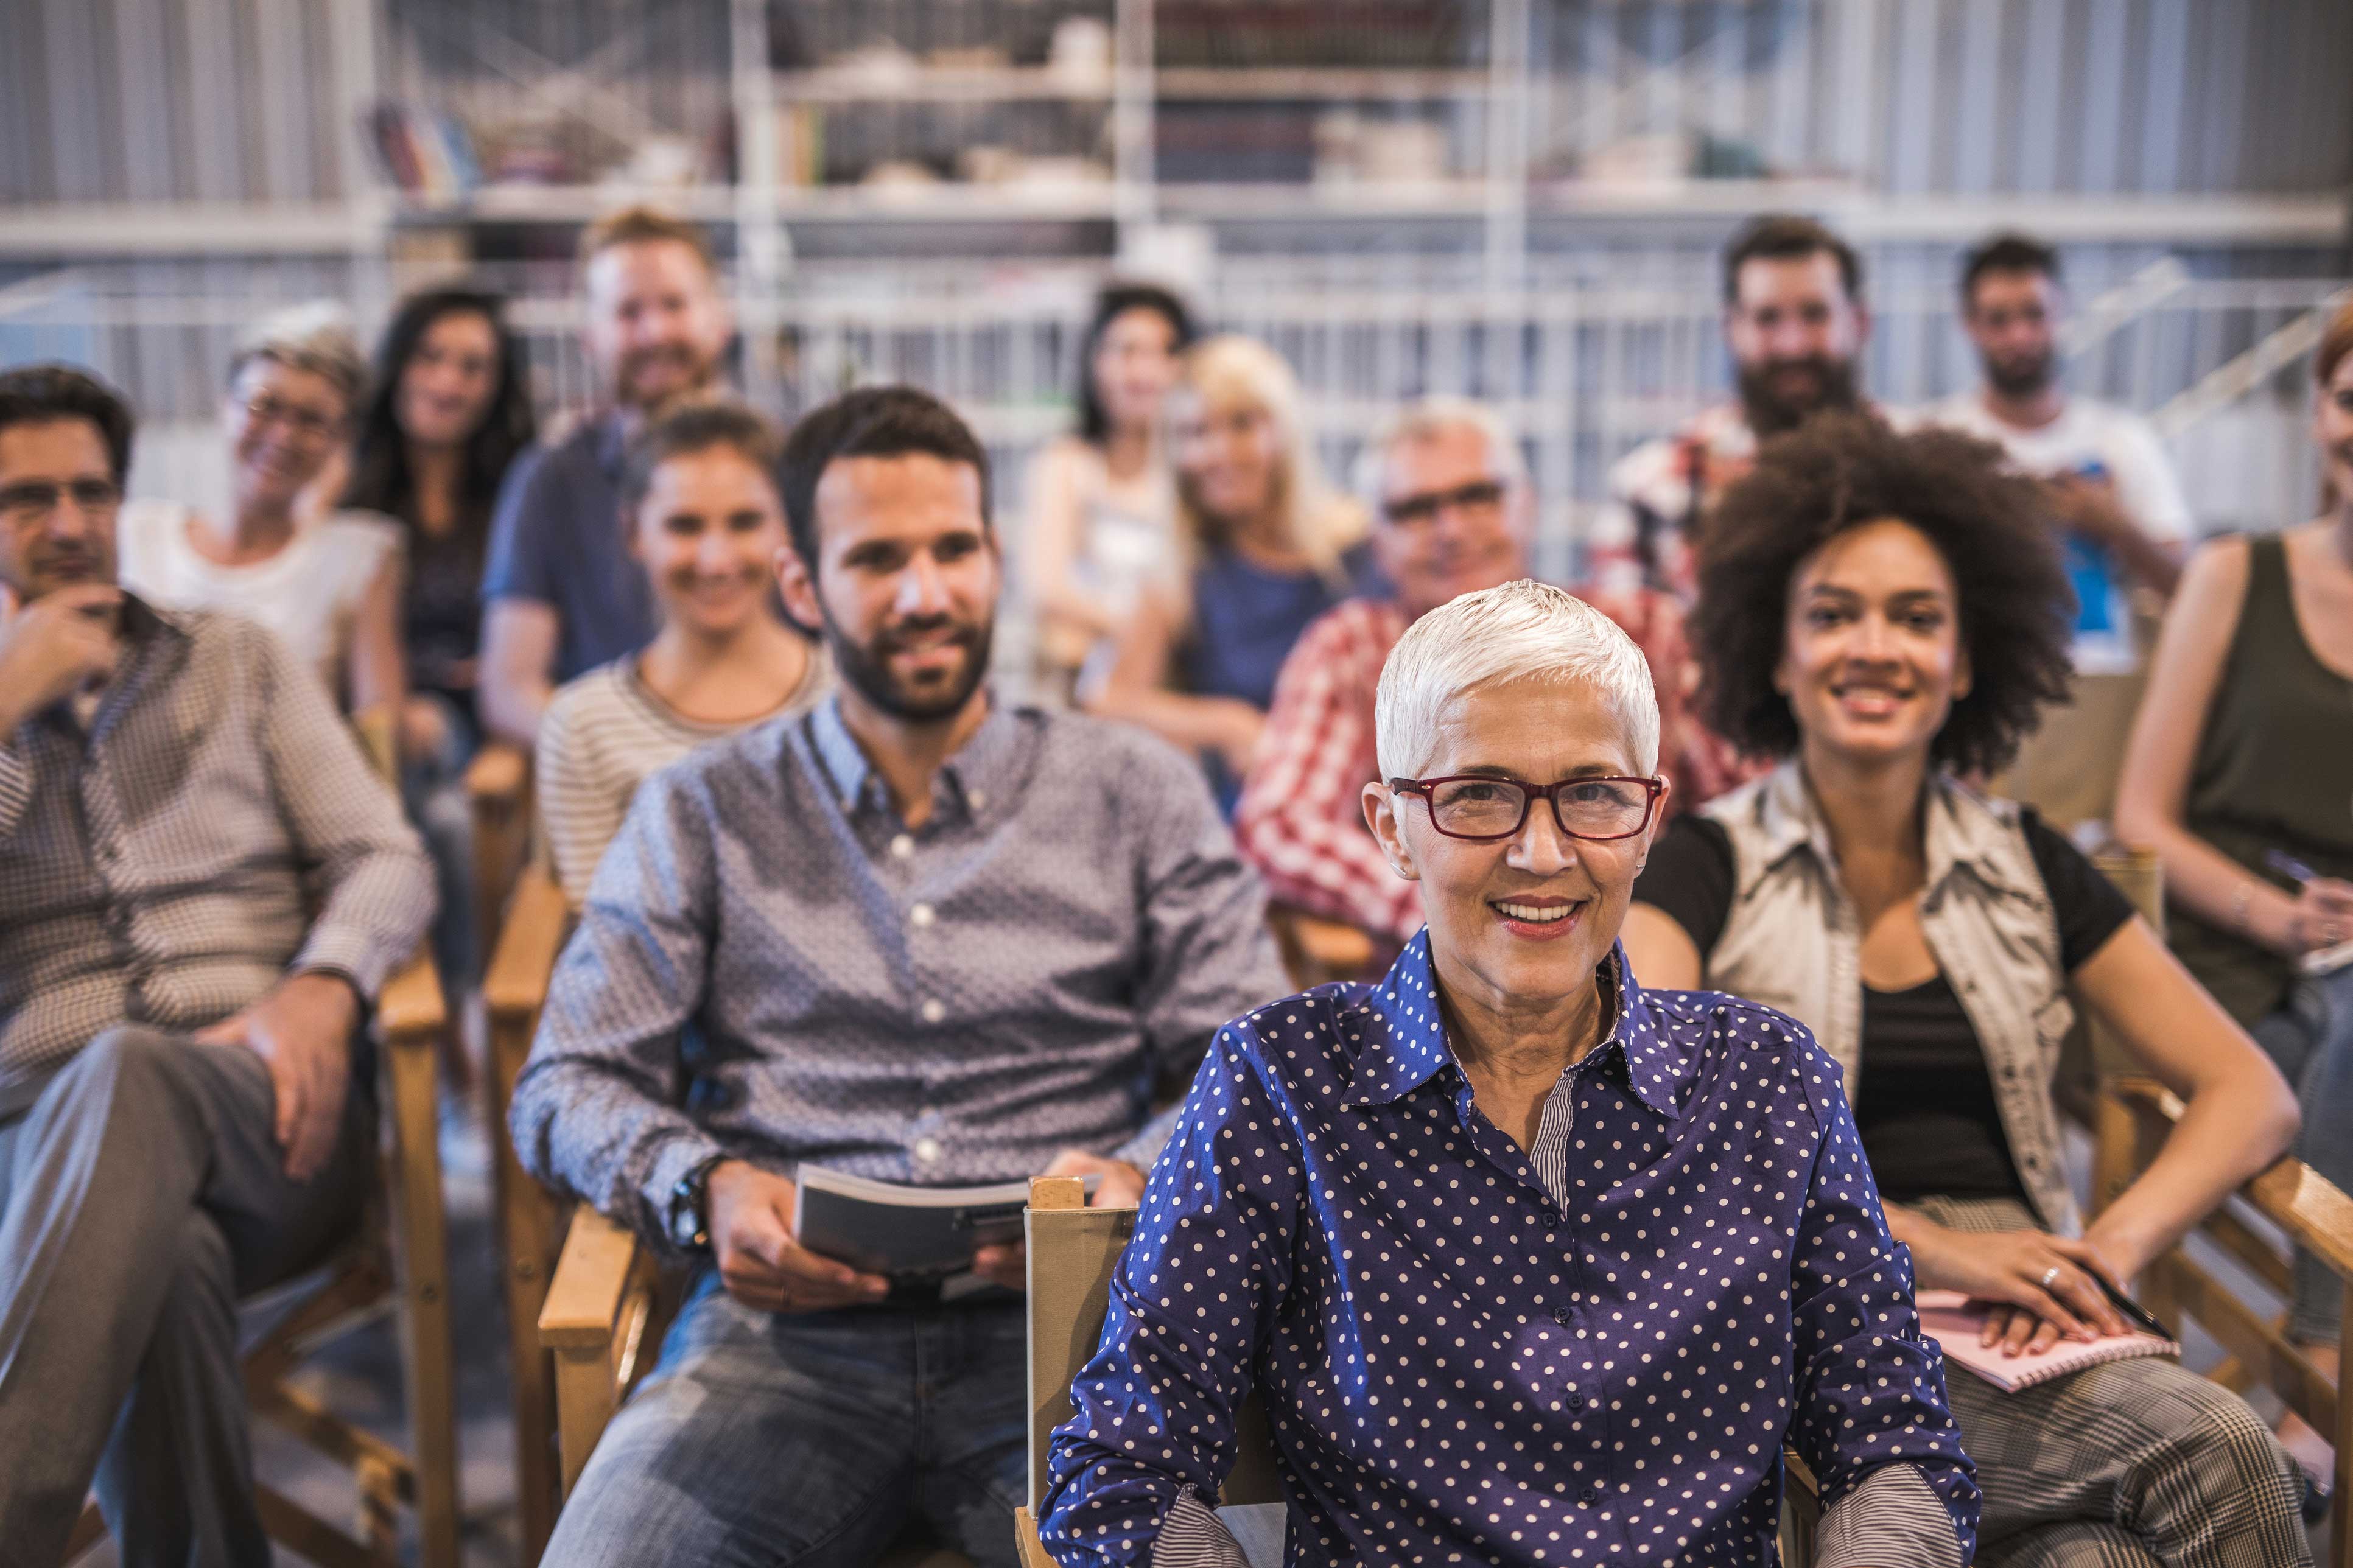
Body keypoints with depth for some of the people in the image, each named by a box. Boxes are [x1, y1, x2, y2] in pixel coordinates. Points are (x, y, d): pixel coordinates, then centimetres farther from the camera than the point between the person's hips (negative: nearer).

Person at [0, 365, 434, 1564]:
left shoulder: (240, 663, 21)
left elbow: (388, 865, 11)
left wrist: (320, 992, -11)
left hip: (273, 1115, 0)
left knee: (128, 1075, -39)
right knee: (168, 1260, -40)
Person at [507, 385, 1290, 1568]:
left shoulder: (1138, 794, 15)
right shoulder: (702, 813, 16)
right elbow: (569, 1086, 10)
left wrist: (1135, 1180, -12)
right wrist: (709, 1190, -10)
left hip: (1057, 1330, 0)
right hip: (785, 1323, 0)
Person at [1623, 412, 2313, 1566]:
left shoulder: (2027, 868, 16)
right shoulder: (1706, 868, 5)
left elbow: (2251, 1093, 14)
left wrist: (2115, 1243, -7)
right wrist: (1921, 1243, -19)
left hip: (2020, 1336, 4)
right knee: (2212, 1446, -31)